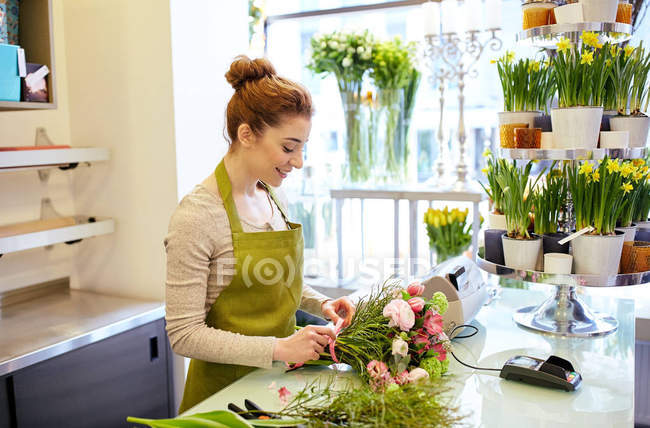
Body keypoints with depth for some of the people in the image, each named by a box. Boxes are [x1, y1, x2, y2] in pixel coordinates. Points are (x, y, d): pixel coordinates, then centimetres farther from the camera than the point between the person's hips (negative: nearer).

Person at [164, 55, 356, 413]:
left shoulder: (274, 196, 1)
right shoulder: (196, 216, -22)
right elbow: (184, 334, -22)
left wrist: (320, 304, -3)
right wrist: (278, 348, -27)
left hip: (280, 376, 7)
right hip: (228, 387, -7)